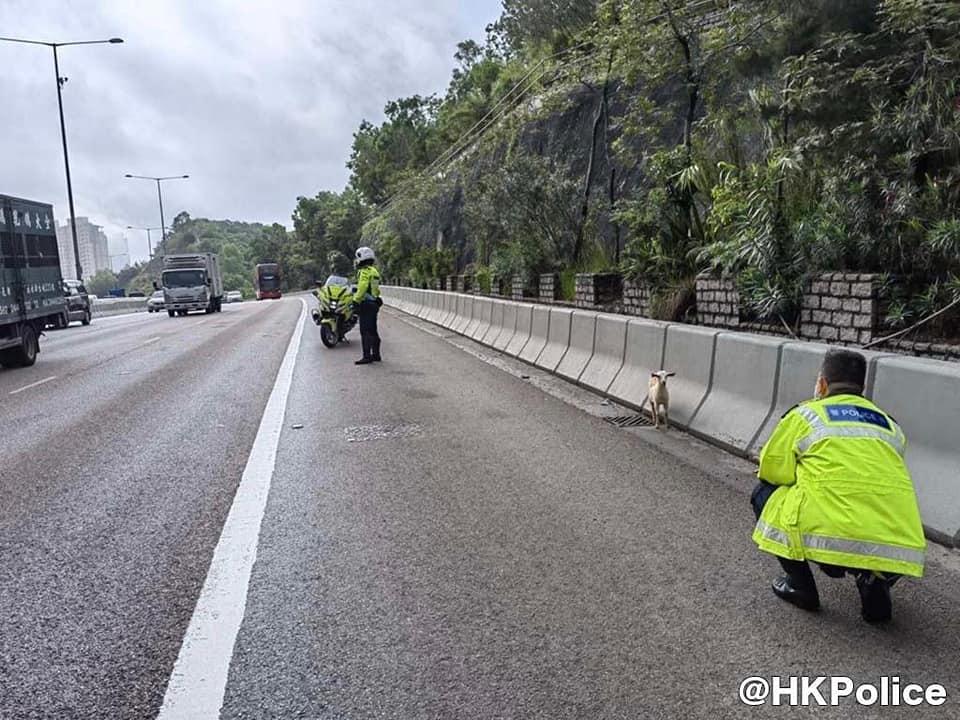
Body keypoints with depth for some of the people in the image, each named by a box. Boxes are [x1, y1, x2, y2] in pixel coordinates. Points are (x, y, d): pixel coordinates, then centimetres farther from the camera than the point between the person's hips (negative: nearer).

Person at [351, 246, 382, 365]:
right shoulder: (375, 271, 17)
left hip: (366, 303, -10)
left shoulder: (365, 271, -12)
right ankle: (376, 355, 21)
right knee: (373, 330, 15)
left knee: (365, 331, -9)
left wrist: (356, 300, -18)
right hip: (375, 303, 10)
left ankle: (367, 356, -10)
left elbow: (362, 288, -21)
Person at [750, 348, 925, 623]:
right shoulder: (890, 424, 22)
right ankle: (876, 584, 14)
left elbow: (772, 473, 9)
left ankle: (800, 585, 17)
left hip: (834, 536, -5)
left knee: (764, 494, 20)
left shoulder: (805, 414, 9)